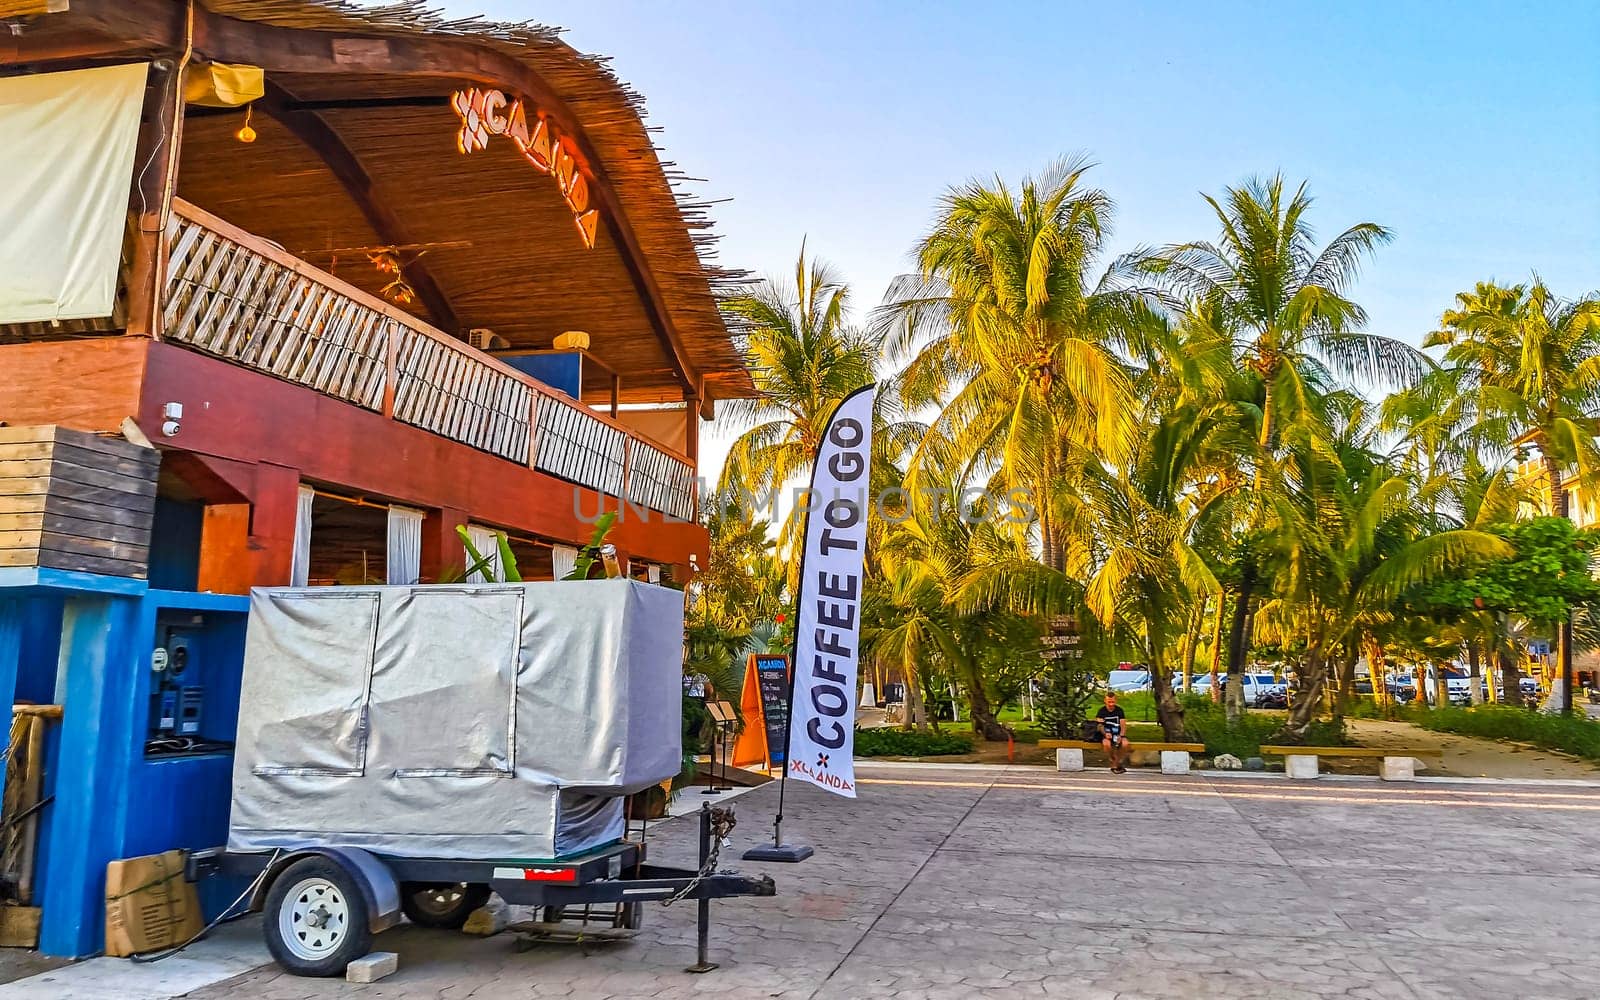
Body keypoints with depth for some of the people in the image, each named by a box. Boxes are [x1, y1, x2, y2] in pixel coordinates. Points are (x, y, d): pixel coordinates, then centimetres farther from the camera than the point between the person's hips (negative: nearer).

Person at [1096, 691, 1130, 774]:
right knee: (1106, 743, -36)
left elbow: (1122, 726, -1)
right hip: (1106, 734, -2)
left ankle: (1114, 765, -12)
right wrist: (1105, 733, -31)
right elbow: (1100, 725, -10)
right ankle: (1118, 764, -12)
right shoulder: (1102, 711, -1)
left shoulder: (1119, 710, 4)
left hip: (1117, 734, 2)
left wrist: (1120, 736, -20)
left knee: (1125, 743, -31)